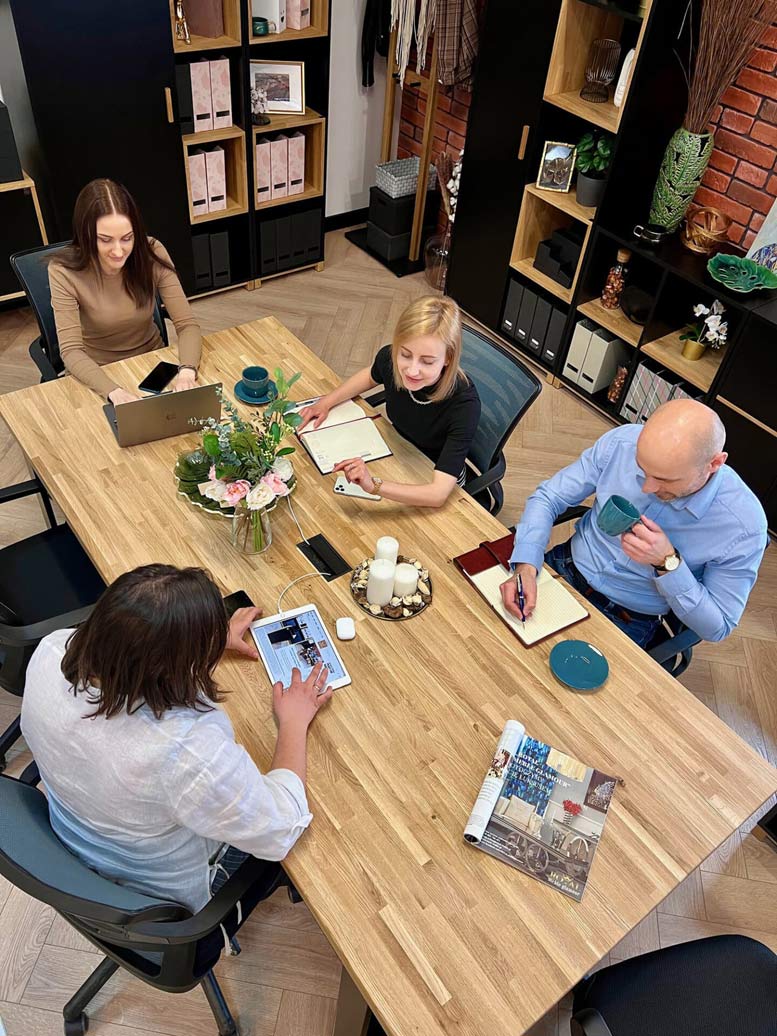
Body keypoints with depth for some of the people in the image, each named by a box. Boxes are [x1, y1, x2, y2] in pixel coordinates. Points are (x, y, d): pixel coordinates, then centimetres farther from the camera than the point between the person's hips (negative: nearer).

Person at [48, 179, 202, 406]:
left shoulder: (152, 254, -14)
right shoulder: (64, 271, -20)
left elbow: (187, 324, -15)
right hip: (99, 374, -2)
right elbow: (71, 351, -23)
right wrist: (113, 390, -42)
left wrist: (187, 371, -35)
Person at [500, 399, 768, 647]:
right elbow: (548, 497, -10)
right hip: (564, 568, 3)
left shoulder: (744, 525, -24)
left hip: (627, 622, -2)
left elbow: (717, 627, -14)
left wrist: (668, 563, -31)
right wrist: (526, 566, -27)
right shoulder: (621, 443, -19)